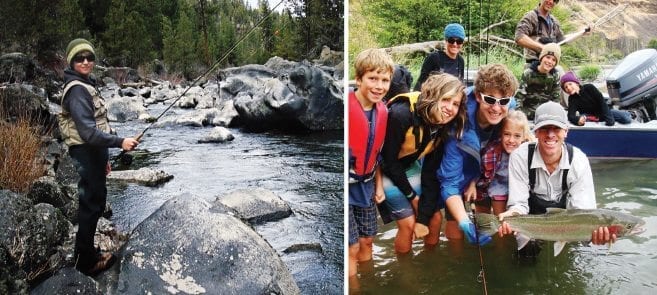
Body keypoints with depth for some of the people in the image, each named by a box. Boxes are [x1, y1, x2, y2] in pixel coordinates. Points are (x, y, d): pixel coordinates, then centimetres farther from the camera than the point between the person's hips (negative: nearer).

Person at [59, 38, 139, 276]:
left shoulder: (87, 86, 15)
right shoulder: (77, 90, -17)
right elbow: (87, 131, -25)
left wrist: (104, 158, 20)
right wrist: (120, 142, -25)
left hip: (94, 152, 10)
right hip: (86, 152, -10)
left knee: (95, 202, 17)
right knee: (91, 205, -2)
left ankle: (87, 253, 30)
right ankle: (86, 261, 10)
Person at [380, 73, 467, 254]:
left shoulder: (444, 127, -13)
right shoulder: (401, 114, -34)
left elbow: (430, 171, -10)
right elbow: (389, 161, -24)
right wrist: (413, 197, -15)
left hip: (409, 167, 6)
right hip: (383, 169, -6)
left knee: (435, 217, 2)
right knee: (408, 222, -11)